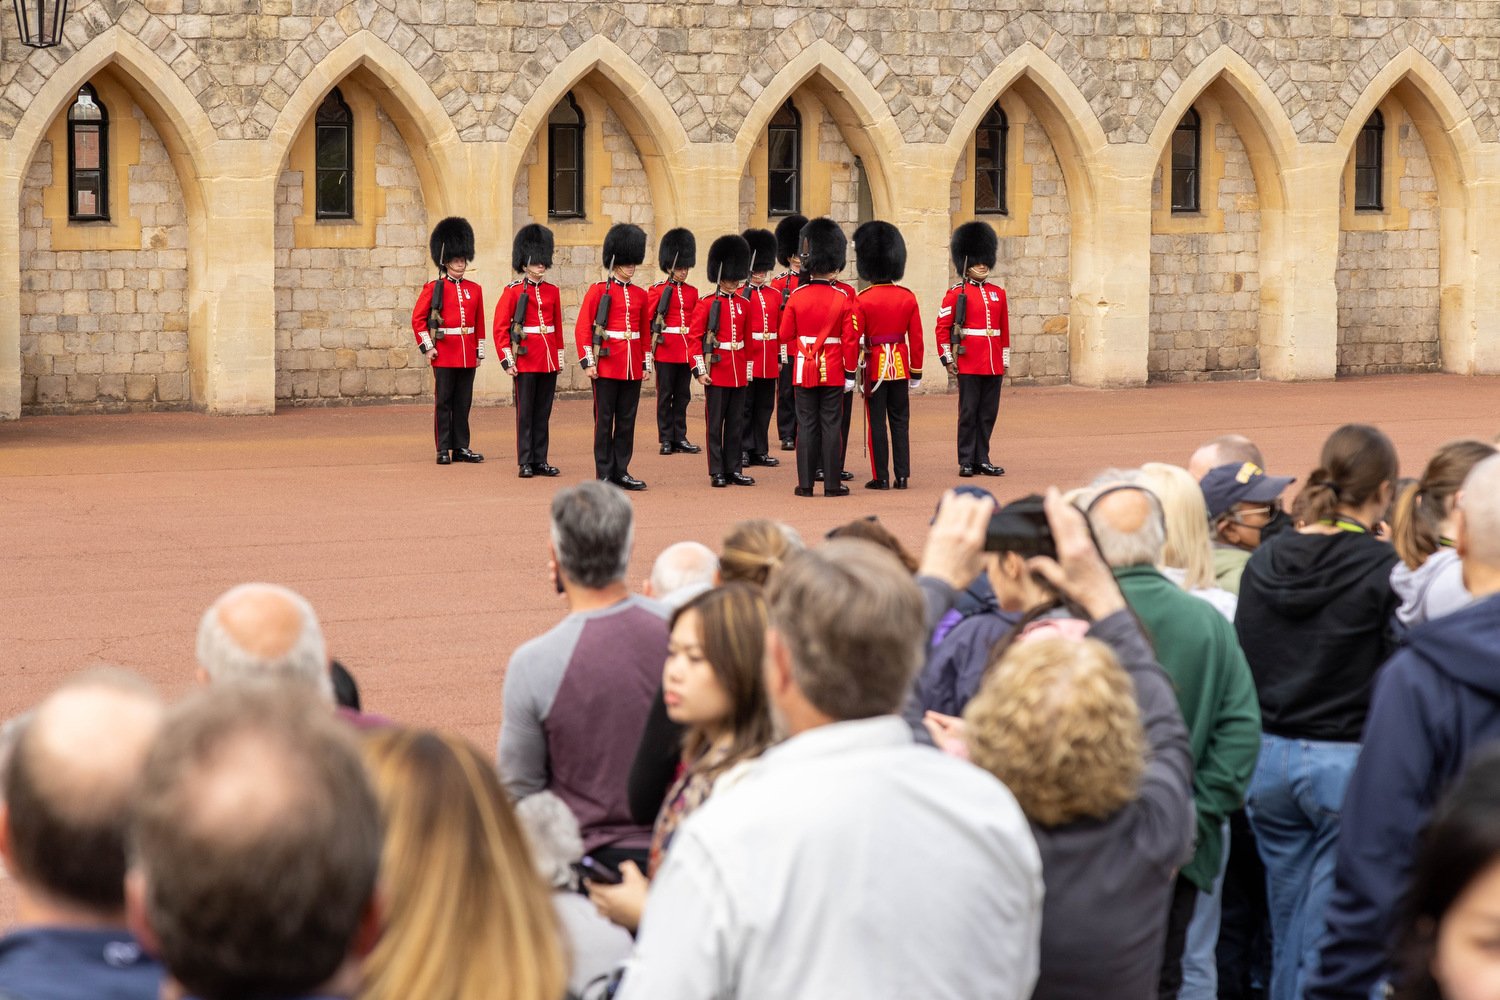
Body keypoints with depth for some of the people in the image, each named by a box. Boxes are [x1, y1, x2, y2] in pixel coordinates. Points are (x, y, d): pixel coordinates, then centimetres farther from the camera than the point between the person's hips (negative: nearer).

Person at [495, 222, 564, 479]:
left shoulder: (552, 291, 10)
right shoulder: (514, 291, -4)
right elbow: (500, 327, -5)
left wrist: (559, 358, 13)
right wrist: (508, 360, -10)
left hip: (549, 359, 4)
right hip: (526, 360, -4)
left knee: (543, 412, 7)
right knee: (525, 412, 0)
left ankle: (540, 460, 12)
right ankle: (525, 463, 3)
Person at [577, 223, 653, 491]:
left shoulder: (640, 295, 12)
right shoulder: (598, 290, -3)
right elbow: (582, 327, -6)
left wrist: (646, 364, 13)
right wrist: (588, 362, -11)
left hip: (633, 368, 5)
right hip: (607, 366, -5)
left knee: (627, 421, 7)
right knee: (604, 420, 0)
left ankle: (621, 472, 14)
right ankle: (604, 475, 3)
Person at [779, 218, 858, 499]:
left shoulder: (797, 296, -3)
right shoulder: (843, 298, -8)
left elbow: (786, 336, 3)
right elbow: (850, 339, -7)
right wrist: (850, 372, 1)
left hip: (804, 370, 2)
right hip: (833, 371, -2)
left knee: (806, 425, 6)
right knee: (832, 425, 3)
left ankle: (806, 483, 5)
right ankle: (832, 484, 4)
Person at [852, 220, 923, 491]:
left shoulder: (862, 300, -10)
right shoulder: (908, 298, 0)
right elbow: (916, 339, 3)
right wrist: (916, 372, 10)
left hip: (875, 366, -3)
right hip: (901, 365, 3)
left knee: (877, 423, 2)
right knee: (900, 422, 9)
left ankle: (881, 477, 2)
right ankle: (902, 476, 7)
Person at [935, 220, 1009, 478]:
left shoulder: (998, 294, 13)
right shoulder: (957, 294, -2)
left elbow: (1004, 330, 17)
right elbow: (942, 327, -2)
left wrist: (1004, 362, 15)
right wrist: (947, 358, -6)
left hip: (993, 366, 5)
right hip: (969, 365, -5)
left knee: (988, 414, 7)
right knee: (968, 413, -1)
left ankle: (982, 459, 14)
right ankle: (966, 461, 4)